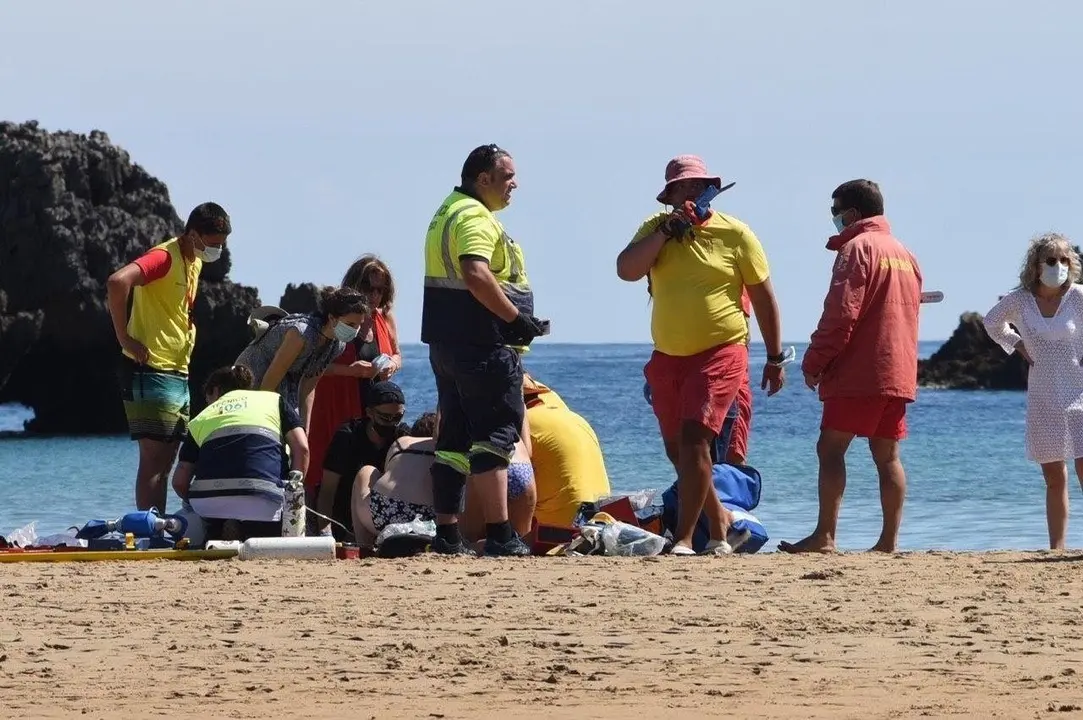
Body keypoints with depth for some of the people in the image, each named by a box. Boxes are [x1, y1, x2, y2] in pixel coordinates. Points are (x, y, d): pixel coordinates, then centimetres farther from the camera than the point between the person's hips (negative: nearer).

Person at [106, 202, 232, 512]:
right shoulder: (164, 257, -14)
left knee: (166, 461, 9)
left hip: (179, 375, 9)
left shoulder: (196, 262, 15)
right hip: (152, 373, -9)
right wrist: (124, 337, -24)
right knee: (154, 459, -10)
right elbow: (117, 282, -31)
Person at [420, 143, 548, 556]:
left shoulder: (447, 213, 20)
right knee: (495, 434, -10)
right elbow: (476, 275, -27)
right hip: (483, 345, -10)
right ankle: (499, 535, -14)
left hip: (446, 343, 10)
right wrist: (516, 319, -21)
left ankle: (446, 535, 11)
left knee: (454, 437, 11)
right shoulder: (475, 217, -13)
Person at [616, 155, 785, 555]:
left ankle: (684, 538, -19)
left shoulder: (734, 234, -2)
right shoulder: (656, 229, 6)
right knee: (677, 451, 13)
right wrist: (666, 232, -16)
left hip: (720, 354, -5)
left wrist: (775, 359, 2)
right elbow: (626, 270, -9)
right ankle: (719, 519, 34)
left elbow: (764, 298, 3)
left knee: (694, 439, -19)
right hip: (667, 357, 5)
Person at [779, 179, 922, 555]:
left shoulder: (857, 248, -7)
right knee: (887, 456, 7)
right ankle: (889, 540, 2)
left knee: (831, 449, -8)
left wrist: (814, 362, -9)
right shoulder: (905, 255, 19)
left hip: (857, 375, -8)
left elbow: (841, 313, -15)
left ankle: (825, 535, -16)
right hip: (899, 375, 8)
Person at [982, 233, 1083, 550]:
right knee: (1054, 479, 7)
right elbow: (993, 322, 19)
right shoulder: (1019, 301, 0)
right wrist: (1017, 345, 6)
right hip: (1043, 400, 3)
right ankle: (1057, 547, 11)